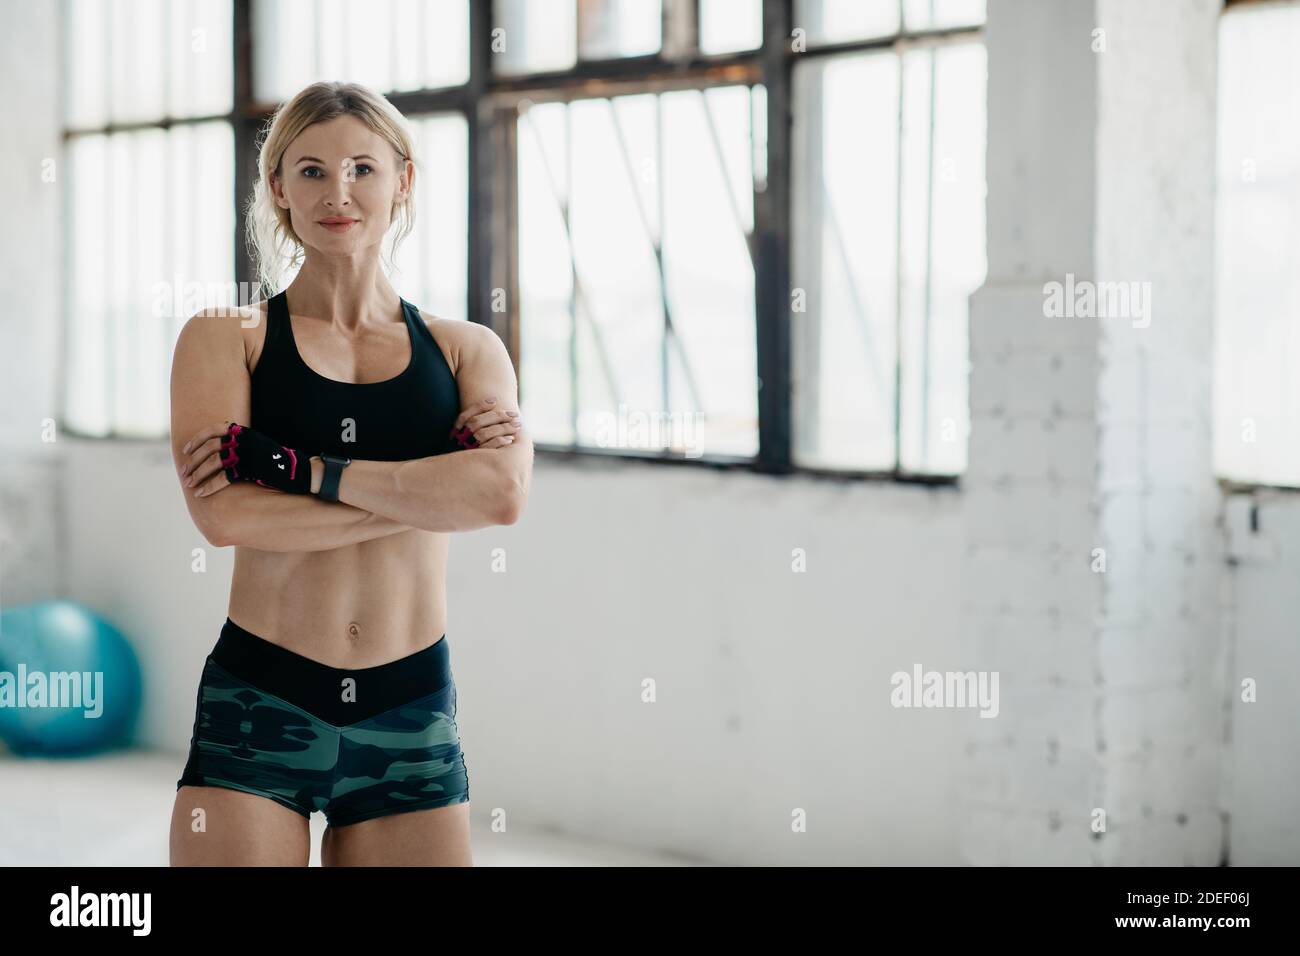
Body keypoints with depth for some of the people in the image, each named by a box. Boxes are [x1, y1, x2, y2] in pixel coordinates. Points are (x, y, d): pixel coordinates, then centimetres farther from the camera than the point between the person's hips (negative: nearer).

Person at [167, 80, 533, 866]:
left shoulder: (467, 350, 8)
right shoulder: (227, 338, 2)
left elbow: (503, 492, -13)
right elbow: (224, 515, -15)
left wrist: (295, 467, -16)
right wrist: (432, 490, -13)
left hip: (412, 718, 2)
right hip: (260, 710, -2)